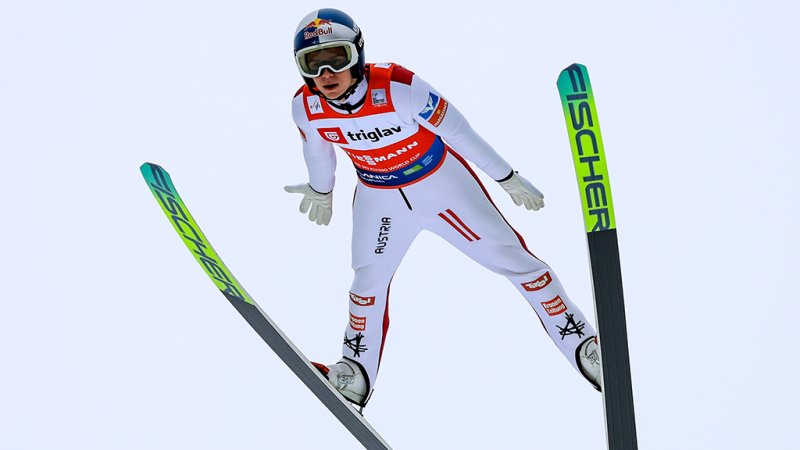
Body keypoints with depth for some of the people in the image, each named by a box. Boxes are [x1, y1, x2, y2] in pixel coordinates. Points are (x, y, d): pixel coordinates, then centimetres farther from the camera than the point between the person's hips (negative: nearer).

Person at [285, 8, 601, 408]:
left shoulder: (397, 87, -33)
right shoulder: (305, 107, -19)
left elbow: (457, 130, -21)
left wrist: (508, 179, -12)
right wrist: (320, 191, 22)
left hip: (441, 183, -3)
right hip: (379, 197, 3)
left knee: (513, 259, -1)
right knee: (368, 280, 8)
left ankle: (585, 346, 12)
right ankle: (356, 375, 31)